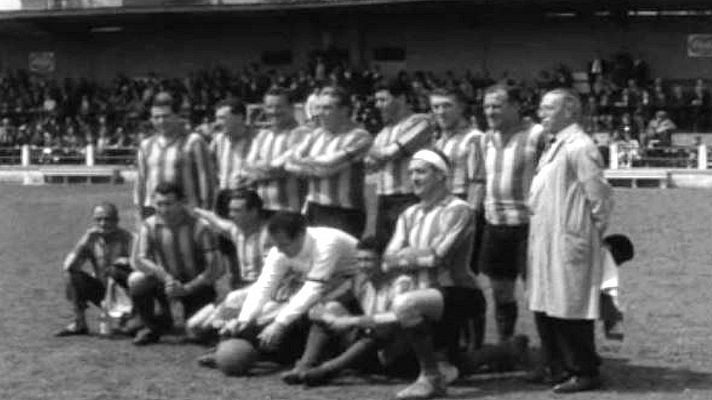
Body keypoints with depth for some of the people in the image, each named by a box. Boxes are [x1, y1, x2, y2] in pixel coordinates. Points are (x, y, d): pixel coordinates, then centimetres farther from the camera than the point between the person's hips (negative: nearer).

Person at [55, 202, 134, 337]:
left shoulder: (126, 238, -10)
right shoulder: (91, 237, 1)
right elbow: (69, 265, -9)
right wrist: (84, 242, -17)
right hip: (102, 292, 4)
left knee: (114, 270, -33)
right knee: (71, 274, -14)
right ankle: (79, 323, -8)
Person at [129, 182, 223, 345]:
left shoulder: (199, 227, -18)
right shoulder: (149, 226, -9)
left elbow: (214, 269, -20)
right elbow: (139, 260, -21)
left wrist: (186, 289, -30)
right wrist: (166, 278, -36)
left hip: (197, 287, -2)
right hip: (166, 284, 2)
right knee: (136, 280, -26)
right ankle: (155, 326, -1)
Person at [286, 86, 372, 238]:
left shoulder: (359, 137, -8)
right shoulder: (317, 134, 14)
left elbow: (328, 166, -16)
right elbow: (291, 164, 7)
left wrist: (305, 162, 1)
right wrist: (317, 166, -7)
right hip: (313, 211, 6)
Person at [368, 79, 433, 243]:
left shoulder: (419, 122, -5)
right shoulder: (385, 130, 20)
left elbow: (392, 152, -13)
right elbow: (370, 164, 14)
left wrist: (375, 152, 7)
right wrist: (383, 155, -6)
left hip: (408, 200, -8)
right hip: (383, 201, 8)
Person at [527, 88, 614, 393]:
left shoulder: (579, 147, -15)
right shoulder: (556, 146, 15)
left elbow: (600, 195, -17)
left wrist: (592, 233, -9)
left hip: (568, 243, -10)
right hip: (546, 242, 10)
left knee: (570, 310, -3)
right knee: (544, 307, 14)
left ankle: (584, 373, 7)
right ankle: (554, 367, 25)